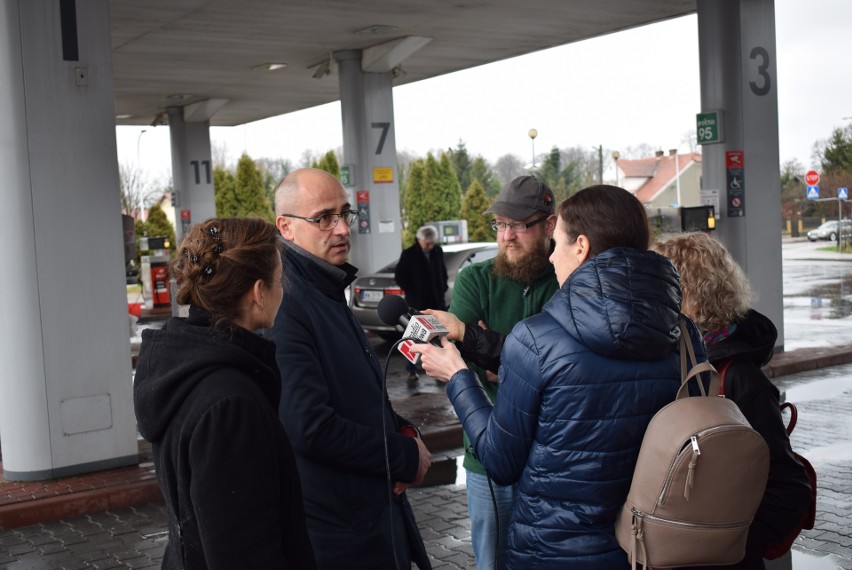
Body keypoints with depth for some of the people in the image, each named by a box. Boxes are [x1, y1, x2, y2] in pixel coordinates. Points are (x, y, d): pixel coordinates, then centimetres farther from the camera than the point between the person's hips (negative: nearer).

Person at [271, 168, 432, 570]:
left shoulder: (329, 294, 11)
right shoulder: (286, 307, -22)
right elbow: (311, 427, -28)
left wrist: (403, 432, 0)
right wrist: (407, 456, -16)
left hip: (372, 505, 9)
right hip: (333, 532, -9)